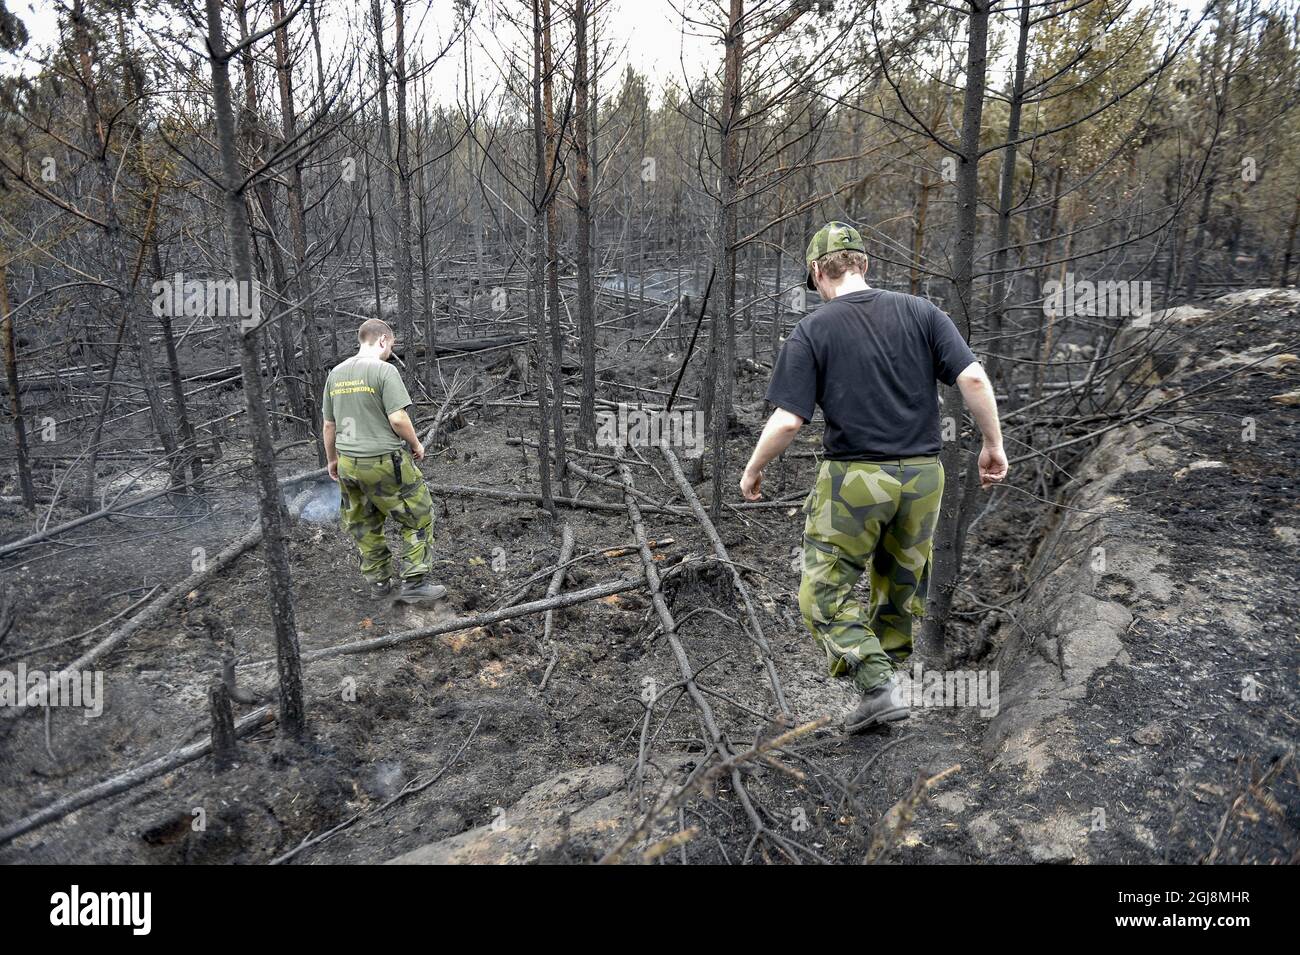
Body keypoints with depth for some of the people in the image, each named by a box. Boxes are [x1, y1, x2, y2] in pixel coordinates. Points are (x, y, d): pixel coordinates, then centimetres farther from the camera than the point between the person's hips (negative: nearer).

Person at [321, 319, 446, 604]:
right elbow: (398, 419, -18)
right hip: (383, 462, -7)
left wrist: (332, 459, 25)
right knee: (418, 518, 6)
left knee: (364, 525, 18)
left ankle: (379, 581, 28)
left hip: (347, 463, 7)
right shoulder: (384, 370, -12)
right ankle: (414, 583, 5)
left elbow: (328, 424, 13)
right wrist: (416, 444, -1)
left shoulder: (336, 374, 9)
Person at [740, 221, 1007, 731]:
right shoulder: (919, 311, 3)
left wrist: (753, 470, 3)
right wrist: (993, 445, 6)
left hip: (854, 478, -4)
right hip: (922, 476, 5)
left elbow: (787, 421, -12)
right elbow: (973, 378, -5)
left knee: (827, 589, 8)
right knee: (901, 582, 21)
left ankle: (877, 686, -2)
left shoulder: (811, 331, -6)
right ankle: (886, 666, 34)